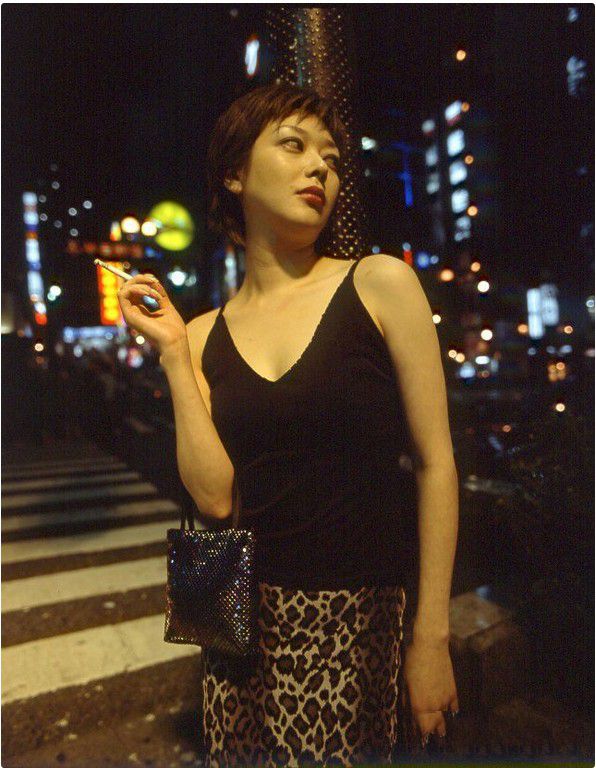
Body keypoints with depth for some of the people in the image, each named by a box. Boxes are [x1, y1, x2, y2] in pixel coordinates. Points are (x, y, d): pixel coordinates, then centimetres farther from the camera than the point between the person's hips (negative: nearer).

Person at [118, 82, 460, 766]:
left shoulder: (380, 284, -6)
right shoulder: (204, 334, 2)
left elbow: (435, 462, -7)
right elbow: (215, 496, -7)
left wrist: (432, 638, -6)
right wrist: (171, 353, -9)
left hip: (355, 615, -2)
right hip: (244, 614, 3)